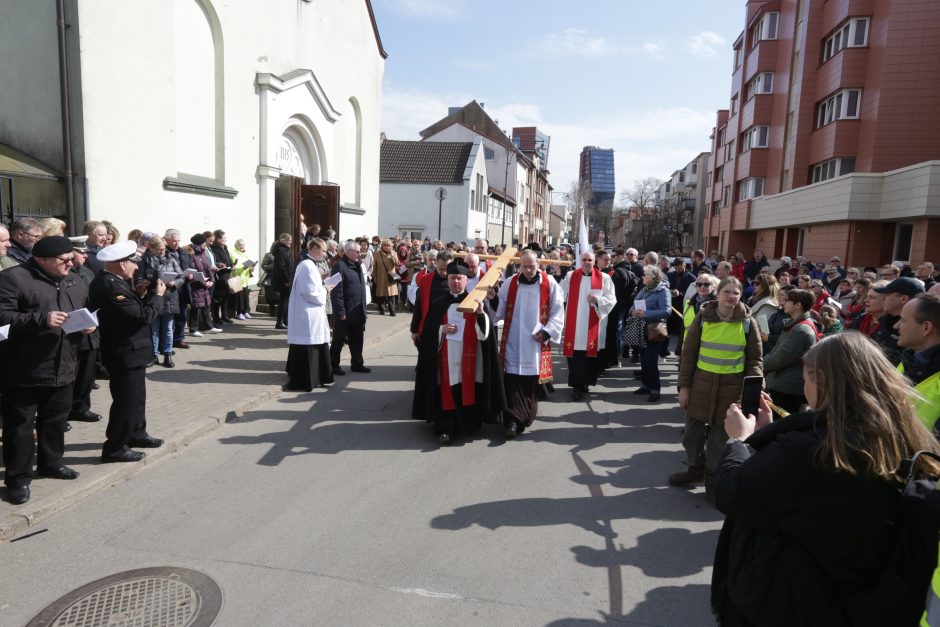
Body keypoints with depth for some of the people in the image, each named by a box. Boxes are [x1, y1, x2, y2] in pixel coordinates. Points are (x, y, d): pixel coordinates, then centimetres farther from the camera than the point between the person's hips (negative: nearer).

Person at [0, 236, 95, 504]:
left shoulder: (74, 282, 11)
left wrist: (87, 324, 0)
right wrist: (41, 320, -26)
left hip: (62, 368, 7)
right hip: (23, 370, -6)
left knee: (56, 420, 18)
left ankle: (51, 462, 35)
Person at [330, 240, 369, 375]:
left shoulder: (357, 266, 14)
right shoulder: (340, 266, -13)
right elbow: (337, 291, -18)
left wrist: (363, 309, 15)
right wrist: (340, 312, -21)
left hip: (357, 312, 8)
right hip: (345, 313, -8)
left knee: (357, 340, 14)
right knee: (339, 340, 4)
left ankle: (357, 364, 24)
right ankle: (334, 365, 16)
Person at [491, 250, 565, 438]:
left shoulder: (549, 283, -1)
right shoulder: (510, 283, 3)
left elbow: (557, 311, 2)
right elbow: (500, 310, 5)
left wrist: (547, 332, -7)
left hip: (536, 341, 0)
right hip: (513, 342, 1)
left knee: (532, 380, 7)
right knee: (513, 381, -5)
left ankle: (527, 414, 24)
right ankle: (513, 419, -3)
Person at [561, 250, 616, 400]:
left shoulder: (604, 278, 4)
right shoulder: (570, 276, 8)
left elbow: (612, 300, 0)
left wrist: (598, 300, -17)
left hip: (593, 325, 0)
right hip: (574, 324, 0)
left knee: (591, 354, 4)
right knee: (575, 354, -3)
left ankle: (585, 381, 22)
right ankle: (578, 385, 5)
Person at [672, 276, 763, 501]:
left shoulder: (748, 322, -2)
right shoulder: (703, 317, -2)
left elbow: (754, 359, 4)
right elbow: (689, 353, 1)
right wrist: (684, 385, -1)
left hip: (731, 387, -1)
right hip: (701, 383, 1)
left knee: (720, 435, 6)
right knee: (692, 430, 10)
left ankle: (713, 478, 25)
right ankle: (696, 468, 33)